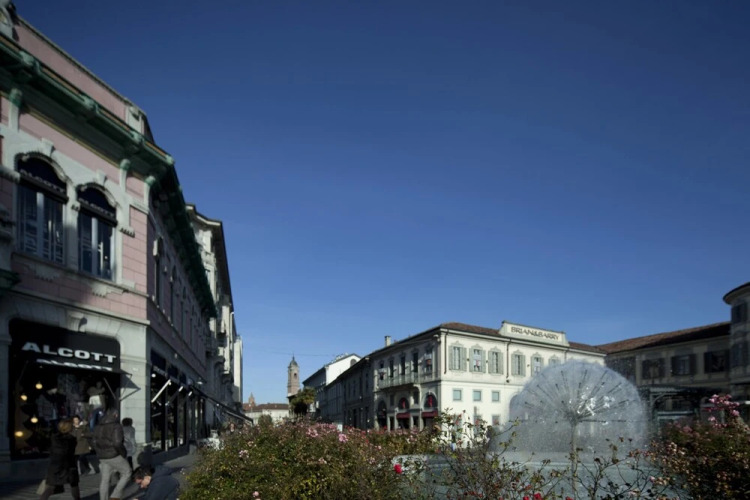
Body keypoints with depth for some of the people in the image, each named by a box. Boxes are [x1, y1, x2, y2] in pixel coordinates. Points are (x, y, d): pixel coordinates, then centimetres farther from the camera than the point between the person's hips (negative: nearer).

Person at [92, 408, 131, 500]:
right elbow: (117, 443, -25)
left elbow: (96, 444, 10)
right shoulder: (116, 426, -16)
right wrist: (123, 453, -10)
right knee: (127, 473, 10)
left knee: (105, 480, 14)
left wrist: (100, 455, 20)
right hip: (114, 456, -7)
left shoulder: (98, 427, 7)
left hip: (103, 457, 7)